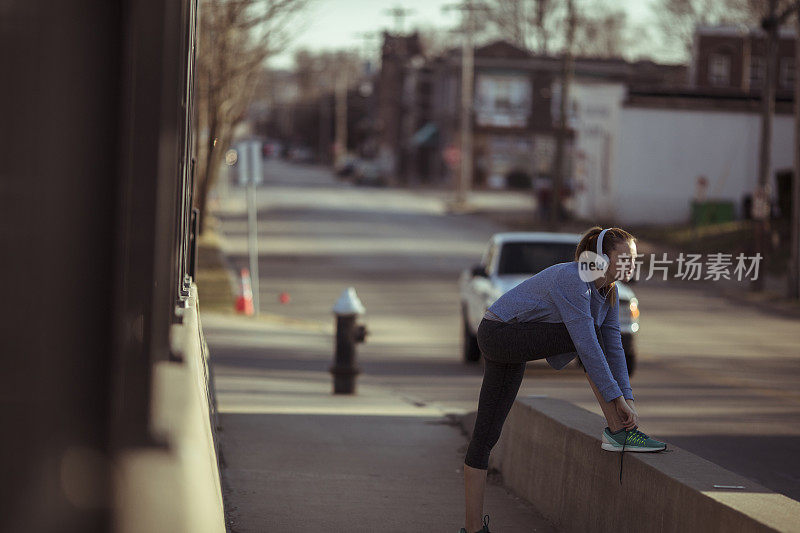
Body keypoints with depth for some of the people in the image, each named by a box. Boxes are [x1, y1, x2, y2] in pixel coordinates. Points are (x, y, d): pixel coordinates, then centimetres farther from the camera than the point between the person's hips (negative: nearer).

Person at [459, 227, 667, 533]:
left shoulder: (608, 292, 3)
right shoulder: (573, 280, -25)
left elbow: (613, 345, 3)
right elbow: (586, 344, -29)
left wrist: (627, 398, -5)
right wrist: (617, 398, -27)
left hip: (512, 346, 9)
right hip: (499, 332, -9)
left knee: (487, 433, 5)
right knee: (589, 332, -21)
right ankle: (617, 431, -17)